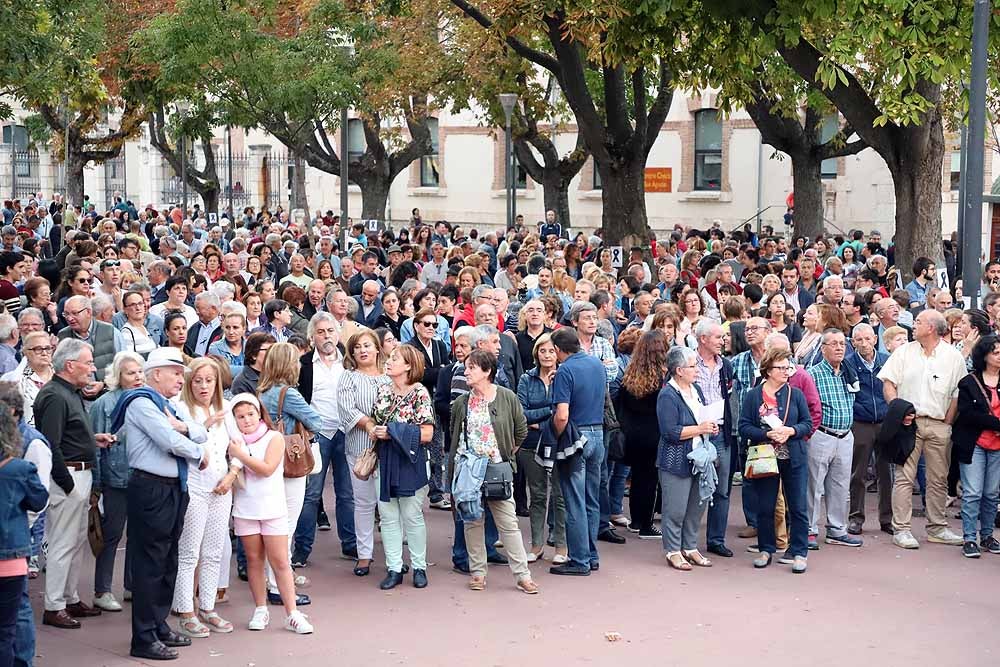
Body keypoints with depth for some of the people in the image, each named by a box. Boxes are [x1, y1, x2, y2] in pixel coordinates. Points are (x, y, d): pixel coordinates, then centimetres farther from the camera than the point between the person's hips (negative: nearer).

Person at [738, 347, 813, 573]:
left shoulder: (795, 394, 3)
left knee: (798, 507, 0)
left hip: (794, 460, 0)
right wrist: (767, 434, -18)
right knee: (765, 508, 7)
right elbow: (744, 427, -5)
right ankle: (766, 550, 21)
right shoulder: (753, 396, -1)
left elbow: (808, 424, 3)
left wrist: (791, 431, -15)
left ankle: (798, 552, 7)